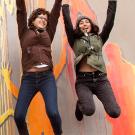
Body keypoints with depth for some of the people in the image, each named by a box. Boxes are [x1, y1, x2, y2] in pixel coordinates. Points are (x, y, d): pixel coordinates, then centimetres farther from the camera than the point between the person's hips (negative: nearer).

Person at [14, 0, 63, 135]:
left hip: (47, 77, 0)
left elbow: (55, 13, 16)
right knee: (18, 115, -10)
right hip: (28, 78, 0)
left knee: (52, 112, -18)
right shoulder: (24, 33, 17)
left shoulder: (48, 33, 20)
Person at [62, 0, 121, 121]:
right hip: (83, 80, -2)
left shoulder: (99, 38, 17)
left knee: (114, 112, -13)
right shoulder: (75, 41, 13)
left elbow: (110, 21, 9)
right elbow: (67, 23, 3)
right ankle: (80, 104, 13)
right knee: (89, 110, -27)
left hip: (100, 79, 2)